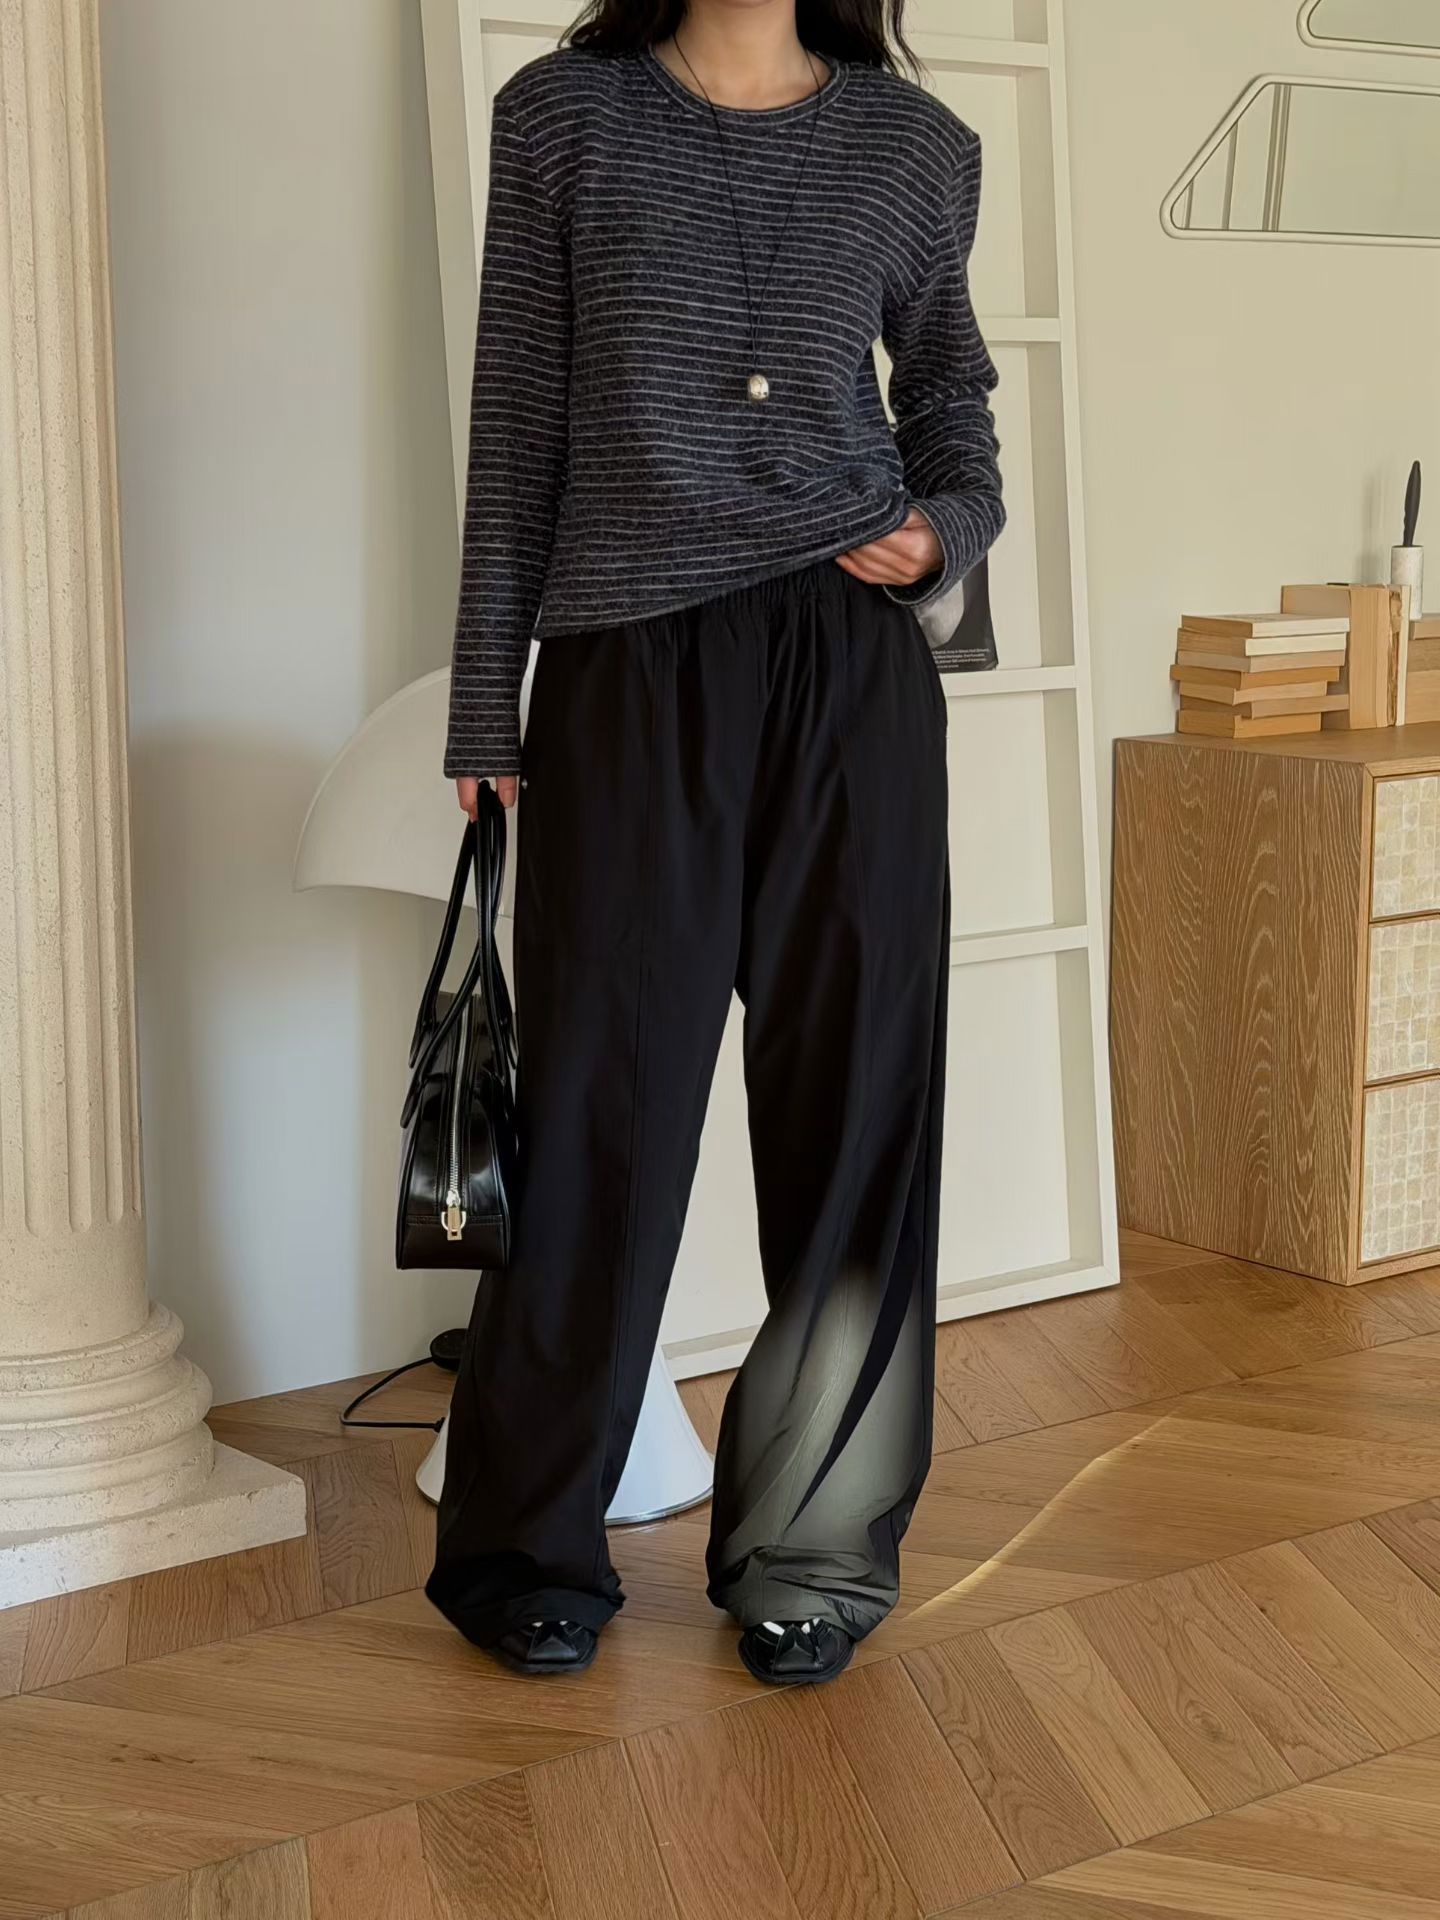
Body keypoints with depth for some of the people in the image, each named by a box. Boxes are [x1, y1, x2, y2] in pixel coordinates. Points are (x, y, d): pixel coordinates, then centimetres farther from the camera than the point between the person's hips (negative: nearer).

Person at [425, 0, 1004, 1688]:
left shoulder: (916, 144, 10)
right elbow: (517, 429, 5)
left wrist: (947, 525, 0)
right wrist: (484, 708, 4)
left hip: (850, 673, 2)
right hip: (626, 678, -1)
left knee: (853, 1107, 3)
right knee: (603, 1113, 2)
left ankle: (813, 1549, 19)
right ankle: (523, 1549, 19)